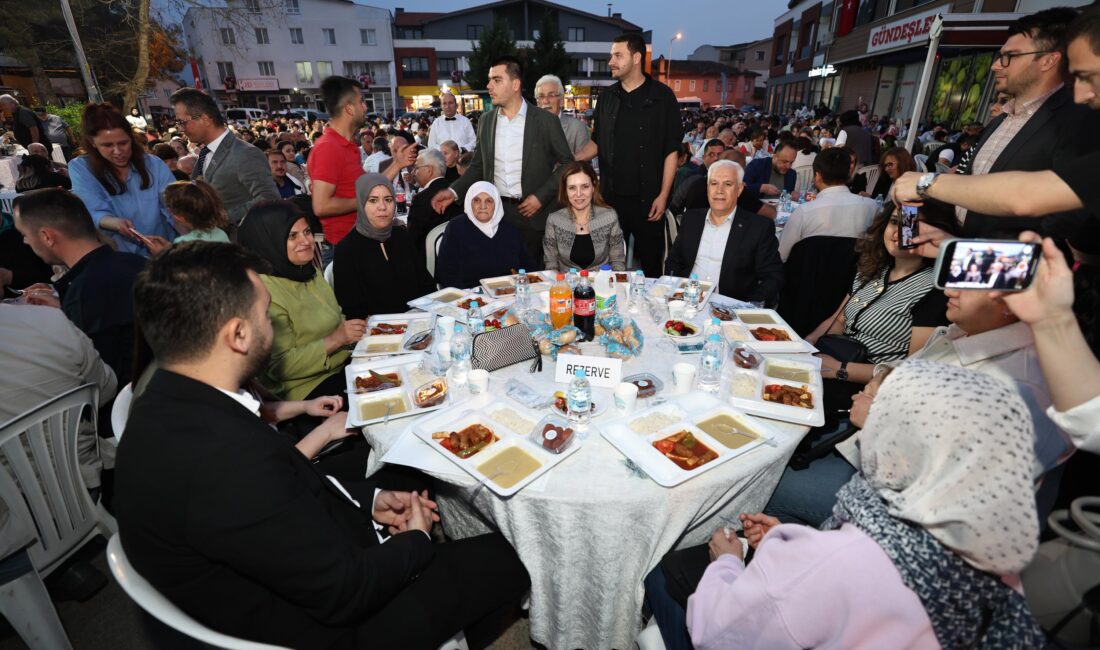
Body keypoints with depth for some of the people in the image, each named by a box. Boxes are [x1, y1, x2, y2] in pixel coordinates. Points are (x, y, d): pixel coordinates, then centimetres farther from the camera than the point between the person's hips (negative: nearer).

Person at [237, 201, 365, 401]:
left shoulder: (309, 271, 7)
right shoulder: (265, 291, -19)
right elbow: (279, 366, -18)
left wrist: (352, 327, 0)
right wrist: (335, 340, -23)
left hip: (344, 366, 8)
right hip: (309, 390, -8)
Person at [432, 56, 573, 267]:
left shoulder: (545, 120, -3)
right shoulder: (486, 121, 8)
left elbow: (567, 163, 0)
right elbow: (478, 166, 14)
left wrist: (541, 196, -9)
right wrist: (454, 191, -1)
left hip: (531, 212, -3)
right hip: (495, 210, 3)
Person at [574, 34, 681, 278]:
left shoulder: (662, 96, -2)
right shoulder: (606, 97, 11)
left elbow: (671, 151, -3)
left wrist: (663, 195, -9)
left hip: (648, 198, -3)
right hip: (611, 195, 4)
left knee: (650, 262, 5)